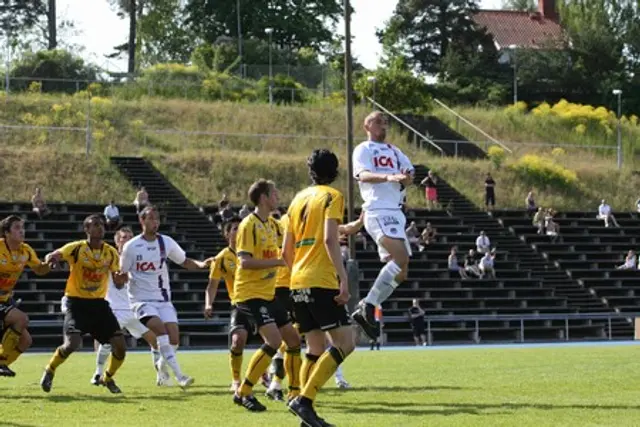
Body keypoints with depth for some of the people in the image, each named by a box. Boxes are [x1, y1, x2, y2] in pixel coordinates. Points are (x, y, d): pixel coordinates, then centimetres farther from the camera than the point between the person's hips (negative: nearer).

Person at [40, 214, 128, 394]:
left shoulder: (111, 253, 2)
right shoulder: (76, 248, -10)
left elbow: (118, 283, 6)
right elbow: (50, 257, -15)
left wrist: (121, 279, -19)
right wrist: (51, 259, -40)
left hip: (99, 303, 4)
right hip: (77, 302, -4)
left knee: (120, 345, -6)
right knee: (72, 343, -23)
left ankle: (107, 378, 22)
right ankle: (49, 371, 6)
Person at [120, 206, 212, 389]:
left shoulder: (166, 243, 3)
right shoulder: (131, 247, -7)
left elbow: (185, 262, 11)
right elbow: (121, 275, -1)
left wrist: (201, 264, -8)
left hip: (163, 300, 4)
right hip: (142, 299, -4)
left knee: (174, 338, -8)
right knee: (160, 329, -26)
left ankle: (162, 365, 26)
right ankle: (179, 376, -30)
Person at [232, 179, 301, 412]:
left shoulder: (272, 224, 12)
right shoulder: (249, 225, -14)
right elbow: (245, 262, -23)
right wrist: (278, 262, -25)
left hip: (268, 294, 9)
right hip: (250, 294, -9)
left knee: (293, 339, 9)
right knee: (274, 340, -21)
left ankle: (295, 393, 20)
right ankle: (243, 393, -13)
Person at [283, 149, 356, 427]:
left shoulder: (299, 198, 17)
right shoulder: (331, 196, -2)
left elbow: (286, 251, 18)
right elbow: (329, 239, -16)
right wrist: (343, 278, -19)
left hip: (298, 282, 8)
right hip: (321, 281, -8)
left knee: (316, 349, 11)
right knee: (345, 343, -7)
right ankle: (304, 401, -18)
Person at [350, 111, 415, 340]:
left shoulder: (394, 152, 25)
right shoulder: (363, 150, 2)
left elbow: (409, 172, 15)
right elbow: (363, 174, -16)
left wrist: (407, 178, -10)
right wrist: (388, 177, -34)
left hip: (396, 213, 8)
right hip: (378, 211, -8)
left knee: (400, 271, 5)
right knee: (401, 258, -25)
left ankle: (364, 311, 10)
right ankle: (369, 304, -20)